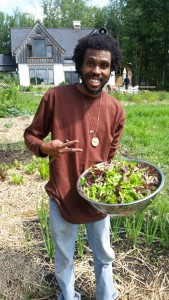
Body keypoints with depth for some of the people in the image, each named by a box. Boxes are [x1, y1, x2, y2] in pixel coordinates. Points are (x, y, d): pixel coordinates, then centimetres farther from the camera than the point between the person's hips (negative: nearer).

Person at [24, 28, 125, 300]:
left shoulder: (116, 110, -6)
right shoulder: (55, 97, -15)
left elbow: (110, 157, 6)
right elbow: (30, 135, -4)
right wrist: (45, 148, -25)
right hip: (62, 196, -2)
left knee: (104, 256, 22)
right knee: (64, 260, 20)